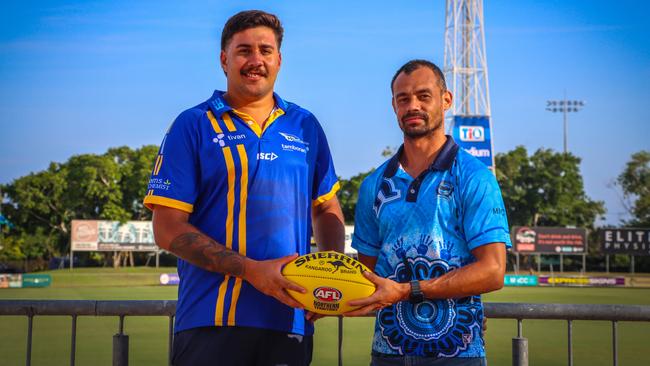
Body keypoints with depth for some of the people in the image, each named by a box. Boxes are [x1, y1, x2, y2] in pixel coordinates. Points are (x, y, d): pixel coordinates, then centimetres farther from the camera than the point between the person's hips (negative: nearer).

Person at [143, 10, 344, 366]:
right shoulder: (193, 125, 0)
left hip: (291, 321, 4)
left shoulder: (305, 126, 12)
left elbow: (327, 209, 20)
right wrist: (250, 270, -15)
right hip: (212, 323, -3)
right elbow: (168, 230, -6)